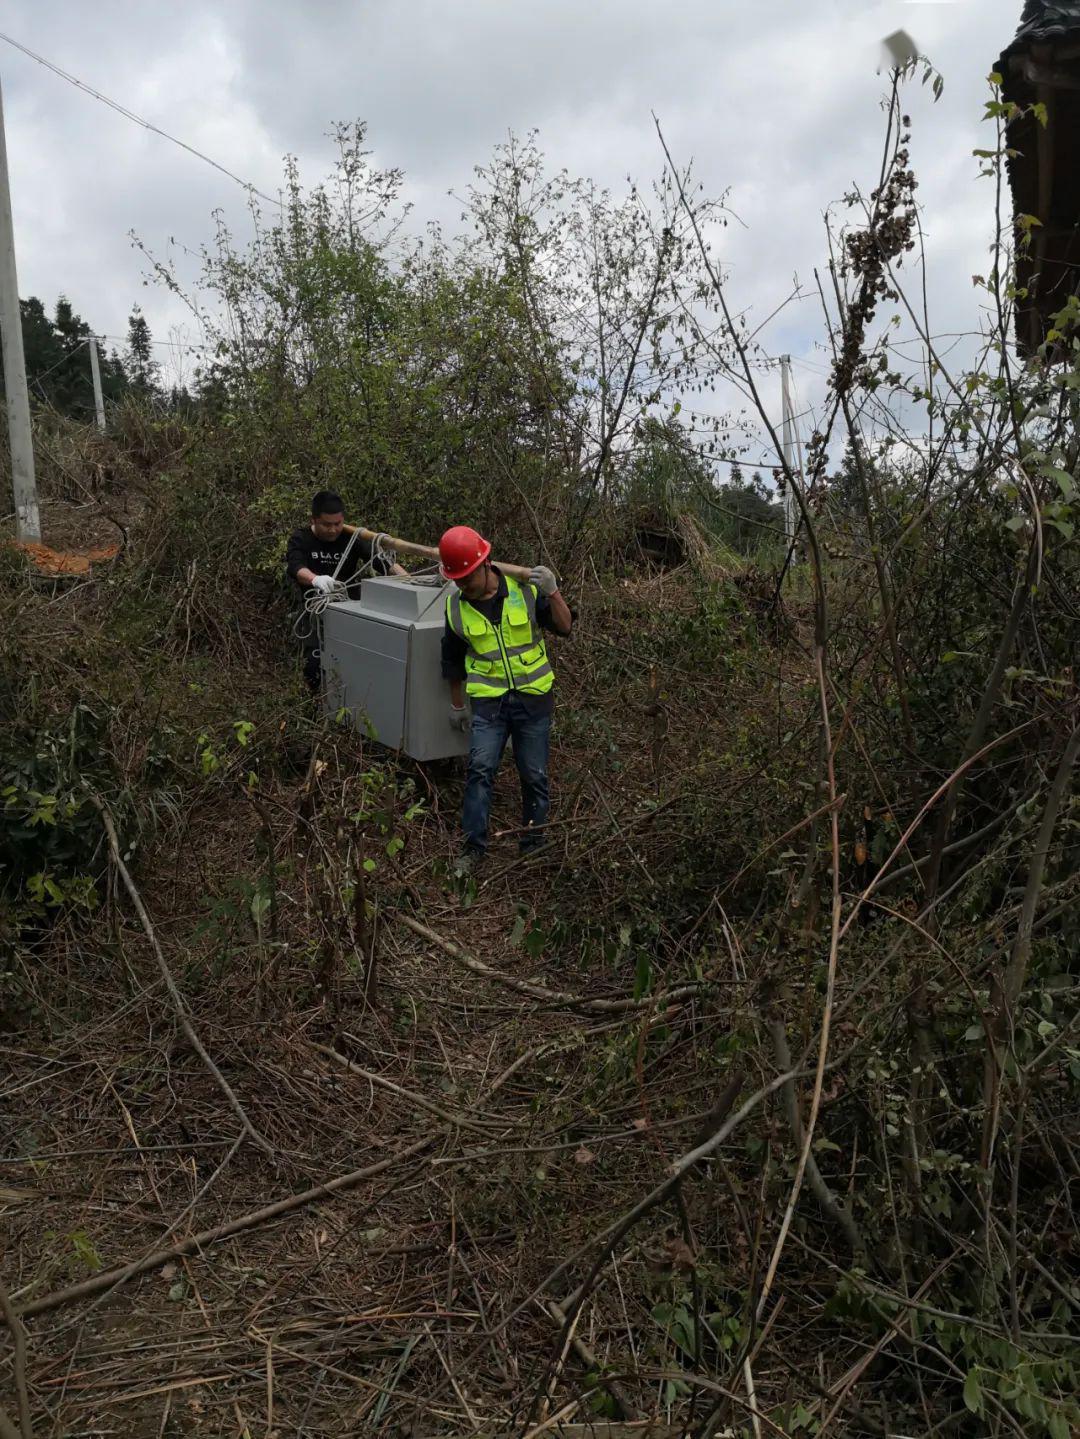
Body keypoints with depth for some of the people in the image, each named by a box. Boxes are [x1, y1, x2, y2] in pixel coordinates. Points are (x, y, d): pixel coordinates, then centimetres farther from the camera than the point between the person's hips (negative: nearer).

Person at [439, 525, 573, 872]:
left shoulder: (524, 589, -7)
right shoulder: (455, 605, 0)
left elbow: (564, 627, -7)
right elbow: (452, 660, 12)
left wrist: (552, 592, -23)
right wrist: (456, 704, 18)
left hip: (533, 697, -1)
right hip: (488, 701, 1)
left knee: (534, 775, 5)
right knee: (480, 768, -12)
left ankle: (533, 843, 21)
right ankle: (474, 845, -2)